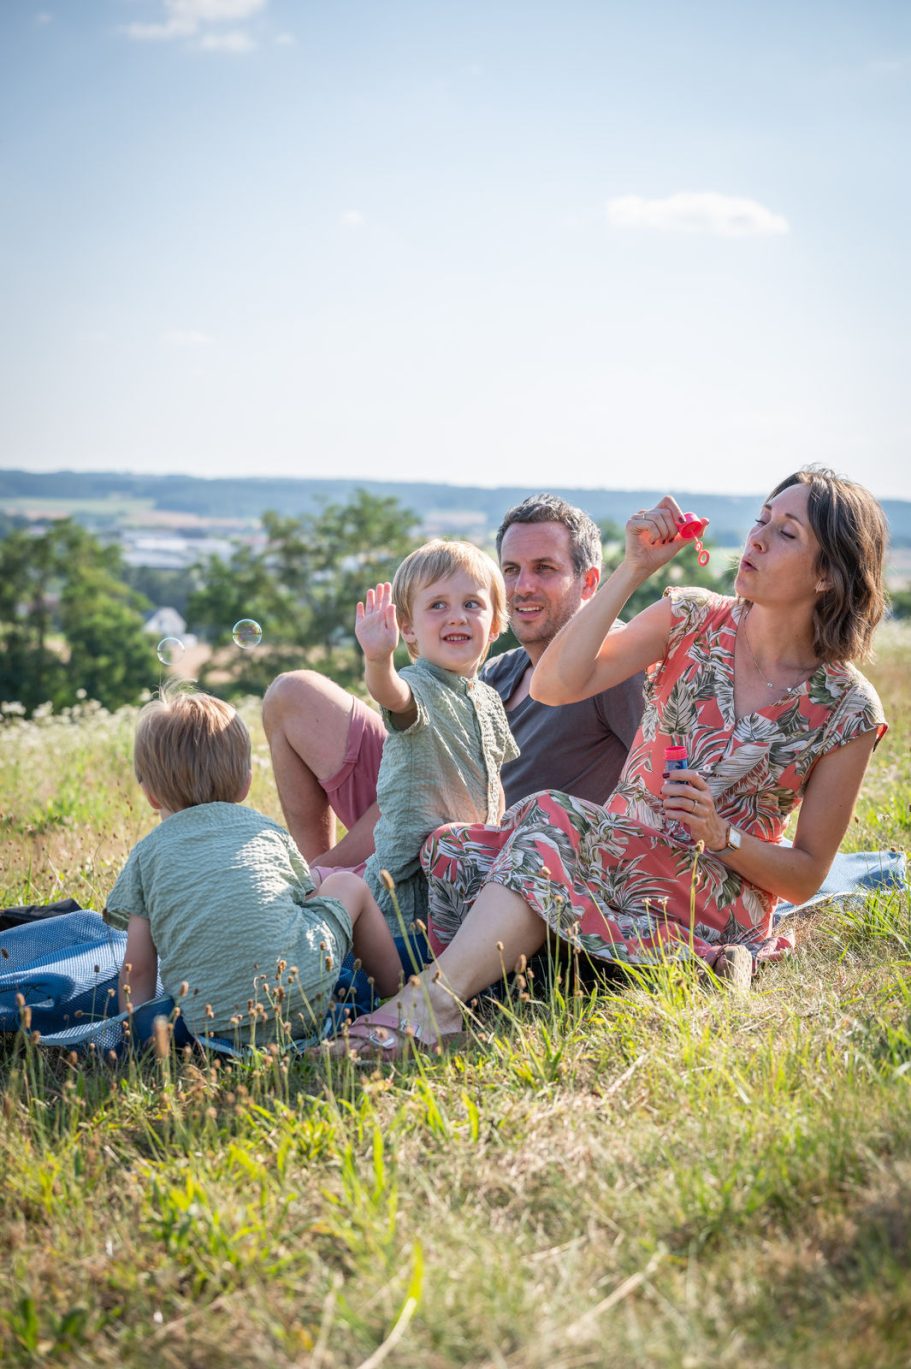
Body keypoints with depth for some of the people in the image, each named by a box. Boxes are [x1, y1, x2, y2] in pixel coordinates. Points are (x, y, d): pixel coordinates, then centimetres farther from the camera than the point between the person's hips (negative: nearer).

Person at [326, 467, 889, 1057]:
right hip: (618, 850, 4)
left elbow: (806, 877, 1)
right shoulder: (694, 620, 3)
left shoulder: (849, 708, -4)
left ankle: (434, 999, -45)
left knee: (550, 825, -34)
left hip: (717, 895, -4)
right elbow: (554, 686, -10)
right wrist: (634, 570, -14)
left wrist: (721, 835, -17)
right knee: (454, 851, -26)